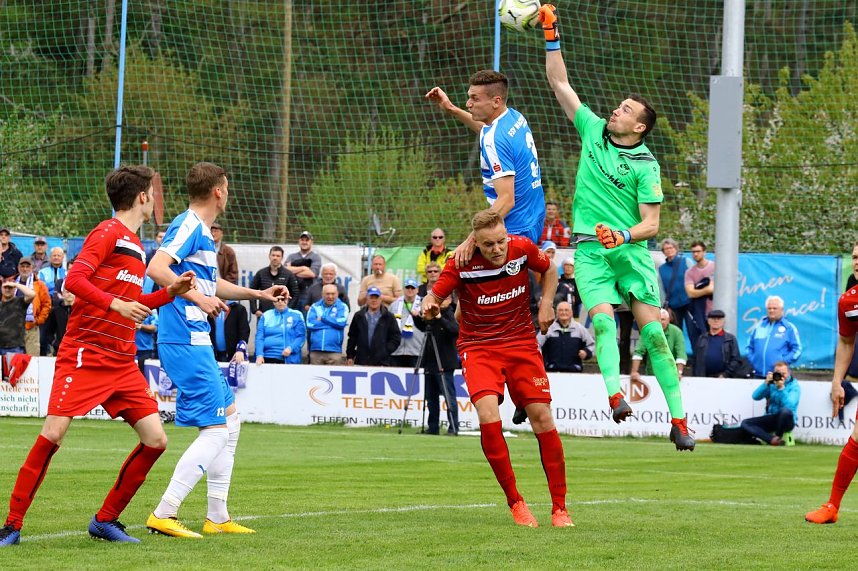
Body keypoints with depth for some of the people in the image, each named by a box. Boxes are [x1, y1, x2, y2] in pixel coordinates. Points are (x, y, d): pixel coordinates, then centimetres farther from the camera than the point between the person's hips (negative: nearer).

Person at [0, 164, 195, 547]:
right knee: (53, 433, -13)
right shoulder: (108, 233, -7)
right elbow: (74, 280, -18)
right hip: (85, 354, -8)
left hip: (122, 363, 8)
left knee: (155, 439, -1)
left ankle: (106, 520, 9)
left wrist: (170, 293, 15)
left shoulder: (134, 245, 19)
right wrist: (115, 304, -29)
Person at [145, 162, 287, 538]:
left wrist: (258, 294, 37)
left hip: (196, 342, 11)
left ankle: (217, 517, 20)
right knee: (215, 429, -11)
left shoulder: (201, 231, 19)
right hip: (186, 342, -11)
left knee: (230, 416, 17)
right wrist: (197, 297, -29)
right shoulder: (189, 226, -12)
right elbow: (156, 268, -27)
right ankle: (164, 514, -14)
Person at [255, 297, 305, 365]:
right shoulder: (266, 316, 12)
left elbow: (301, 336, 1)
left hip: (289, 359, -1)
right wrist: (259, 355, -9)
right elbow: (259, 337, 6)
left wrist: (291, 348, -16)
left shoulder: (296, 315, 7)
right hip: (268, 358, 2)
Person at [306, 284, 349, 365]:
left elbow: (342, 322, -11)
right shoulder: (315, 307, 10)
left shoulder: (342, 307, 7)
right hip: (316, 351, 2)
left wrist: (322, 318, -4)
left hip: (334, 351, -2)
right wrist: (333, 322, -4)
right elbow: (310, 324, -5)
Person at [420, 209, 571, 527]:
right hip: (478, 346, -2)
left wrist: (546, 304, -2)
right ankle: (514, 501, -10)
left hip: (522, 342, 2)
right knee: (488, 416, -24)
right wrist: (429, 306, -34)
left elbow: (549, 270, 12)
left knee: (542, 418, -6)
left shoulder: (522, 248, -9)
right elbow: (435, 296, -12)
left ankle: (559, 507, 4)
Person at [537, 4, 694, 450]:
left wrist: (623, 236, -24)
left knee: (652, 330, -10)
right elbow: (559, 84, 13)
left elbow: (651, 224, -6)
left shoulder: (646, 166, -4)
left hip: (631, 251, -3)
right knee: (603, 320, -20)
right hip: (590, 251, 3)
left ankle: (678, 419, -9)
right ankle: (614, 394, -37)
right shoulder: (593, 131, 8)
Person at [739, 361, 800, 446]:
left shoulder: (794, 386, -6)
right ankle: (772, 440, -33)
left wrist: (781, 388, -27)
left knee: (785, 411, -40)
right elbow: (755, 396, -5)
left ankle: (778, 437, -13)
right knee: (745, 423, -15)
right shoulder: (771, 383, 6)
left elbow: (789, 405, -21)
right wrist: (766, 383, -17)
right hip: (771, 419, 5)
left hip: (785, 421, -5)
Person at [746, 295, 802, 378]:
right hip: (759, 374, 3)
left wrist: (784, 362, -9)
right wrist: (752, 360, 4)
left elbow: (796, 350, 1)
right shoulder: (759, 326, 15)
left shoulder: (789, 327, 4)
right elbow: (749, 347, 21)